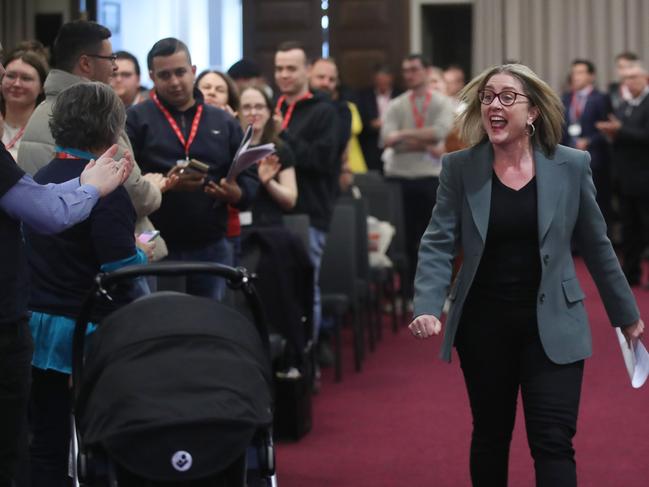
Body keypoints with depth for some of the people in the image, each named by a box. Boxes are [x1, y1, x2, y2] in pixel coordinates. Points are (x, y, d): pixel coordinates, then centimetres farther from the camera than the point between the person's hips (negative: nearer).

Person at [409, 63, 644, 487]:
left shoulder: (572, 166, -3)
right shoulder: (460, 167, -3)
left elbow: (596, 244, 6)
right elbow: (439, 243, -7)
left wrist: (626, 314, 12)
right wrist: (428, 308, -22)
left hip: (552, 324, -1)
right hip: (483, 324, 1)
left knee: (553, 443, -7)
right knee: (490, 437, 13)